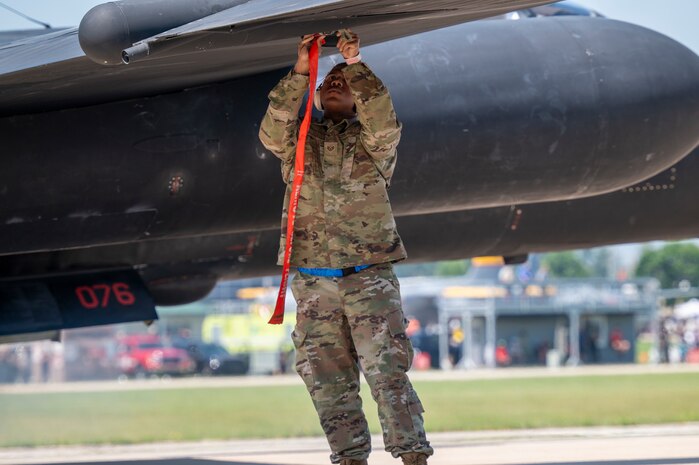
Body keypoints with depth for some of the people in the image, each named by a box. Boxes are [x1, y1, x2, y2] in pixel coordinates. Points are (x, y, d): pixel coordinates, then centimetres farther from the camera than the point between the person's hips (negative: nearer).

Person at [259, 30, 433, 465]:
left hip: (369, 277, -3)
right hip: (314, 280, 3)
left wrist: (356, 65, -15)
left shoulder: (372, 140, 9)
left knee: (388, 371, -11)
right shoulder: (300, 141, 14)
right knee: (328, 380, 3)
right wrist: (300, 71, -13)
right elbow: (273, 131, -7)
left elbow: (383, 122, -14)